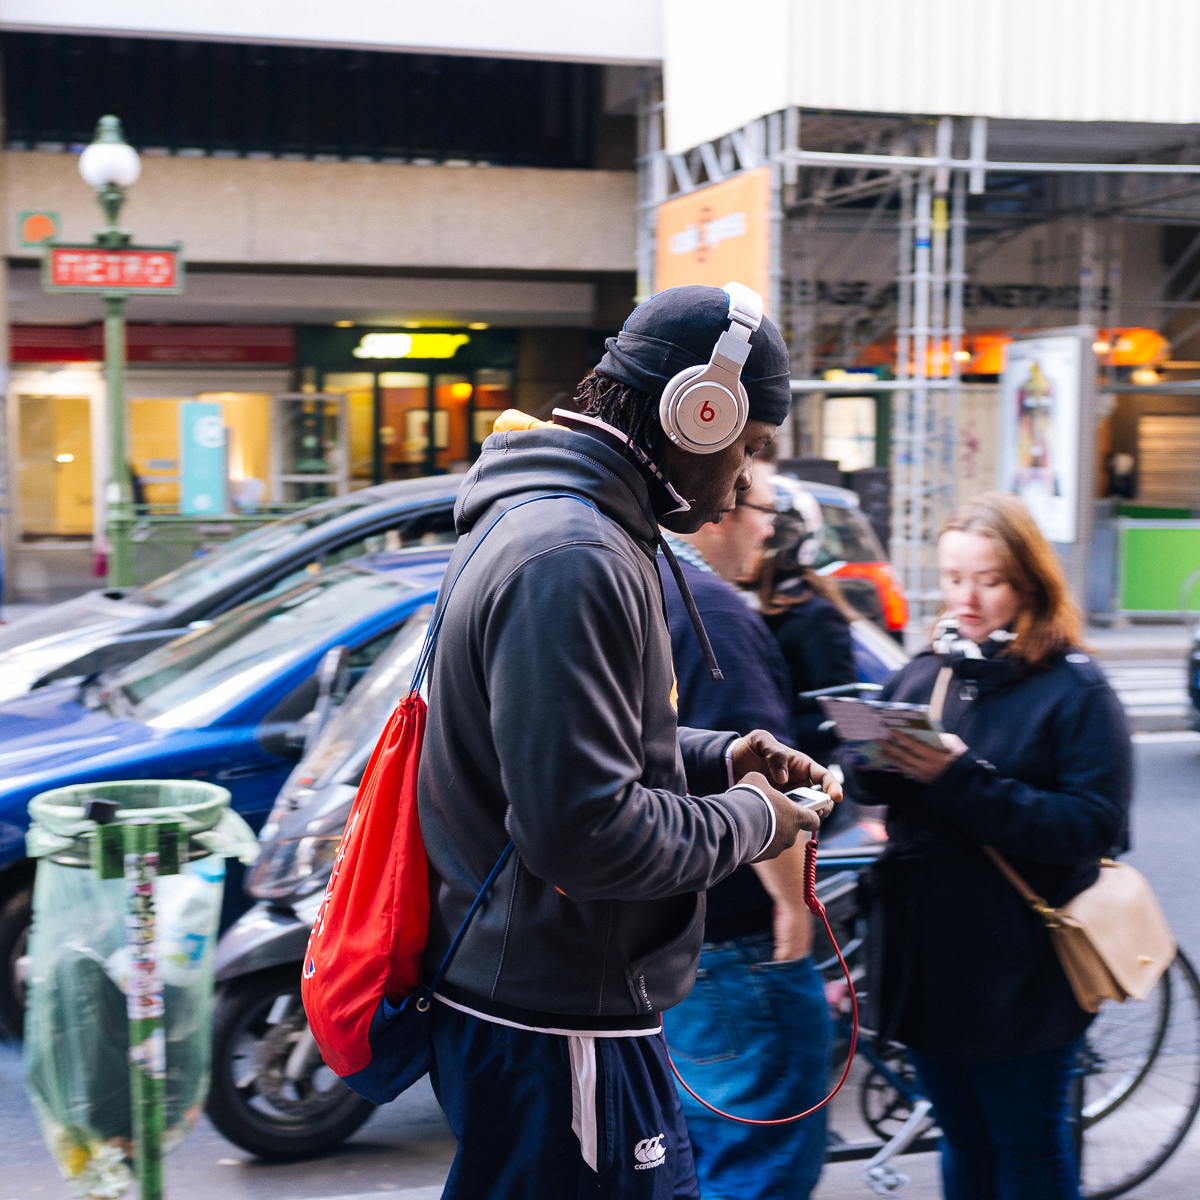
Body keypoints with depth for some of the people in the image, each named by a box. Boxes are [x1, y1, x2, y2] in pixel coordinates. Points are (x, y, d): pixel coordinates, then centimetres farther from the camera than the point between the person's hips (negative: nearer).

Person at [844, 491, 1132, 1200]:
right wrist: (875, 760, -17)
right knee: (962, 1142, 18)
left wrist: (960, 778, -25)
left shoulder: (1076, 689, -8)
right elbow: (874, 790, 8)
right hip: (926, 956, 5)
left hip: (1018, 974, -5)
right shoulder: (925, 674, 8)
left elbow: (1095, 824, -18)